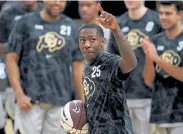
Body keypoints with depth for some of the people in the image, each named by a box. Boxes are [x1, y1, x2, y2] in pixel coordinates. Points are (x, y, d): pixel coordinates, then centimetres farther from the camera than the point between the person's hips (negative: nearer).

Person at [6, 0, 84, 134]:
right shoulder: (26, 23, 3)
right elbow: (12, 60, 1)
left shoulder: (71, 27, 10)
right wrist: (19, 94, -10)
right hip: (30, 99, -3)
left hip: (60, 102, 3)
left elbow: (78, 66, 11)